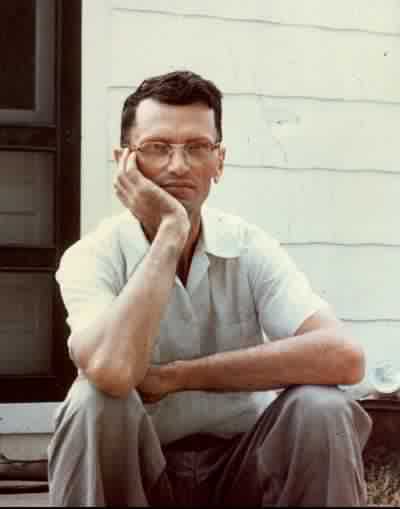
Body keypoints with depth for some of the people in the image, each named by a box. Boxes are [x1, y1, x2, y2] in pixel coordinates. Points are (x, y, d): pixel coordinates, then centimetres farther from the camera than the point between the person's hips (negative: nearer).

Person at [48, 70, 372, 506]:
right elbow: (112, 371, -35)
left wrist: (175, 377, -25)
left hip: (240, 464, 1)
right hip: (138, 467, -1)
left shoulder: (251, 249, -7)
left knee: (321, 409, -26)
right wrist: (169, 230, -26)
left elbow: (343, 357, -25)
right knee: (93, 402, -30)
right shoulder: (92, 257, -13)